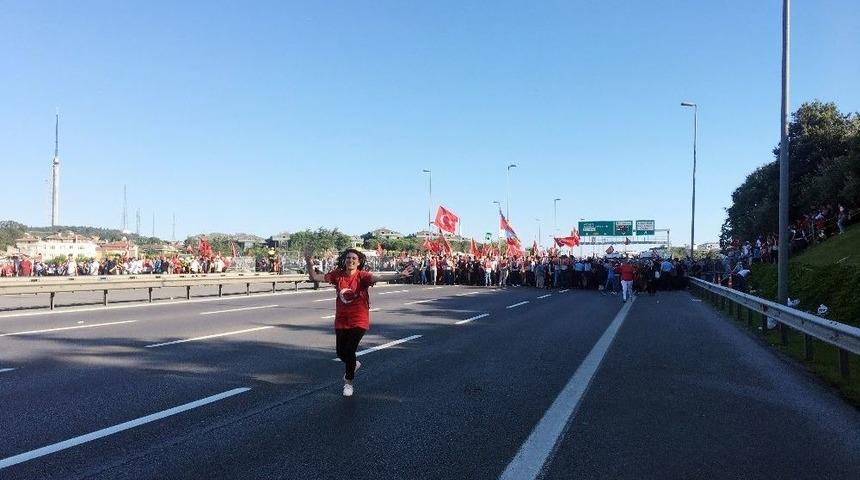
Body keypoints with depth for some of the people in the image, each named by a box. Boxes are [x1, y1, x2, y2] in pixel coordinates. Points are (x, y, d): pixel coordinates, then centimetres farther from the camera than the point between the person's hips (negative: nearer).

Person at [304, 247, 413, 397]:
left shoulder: (362, 276, -14)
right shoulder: (337, 275, -4)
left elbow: (379, 277, -30)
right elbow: (315, 277, -3)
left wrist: (399, 274, -46)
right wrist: (309, 264, -20)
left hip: (358, 321, -4)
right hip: (341, 321, 4)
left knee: (350, 350, -7)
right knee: (340, 352, 10)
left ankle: (348, 382, 18)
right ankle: (353, 364, 46)